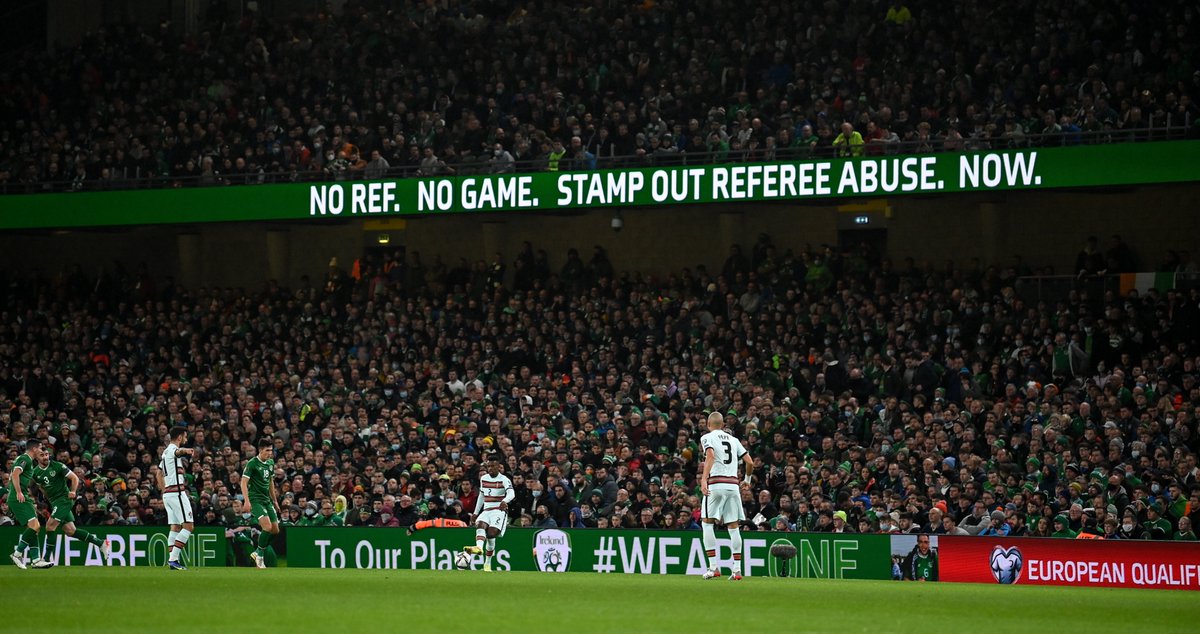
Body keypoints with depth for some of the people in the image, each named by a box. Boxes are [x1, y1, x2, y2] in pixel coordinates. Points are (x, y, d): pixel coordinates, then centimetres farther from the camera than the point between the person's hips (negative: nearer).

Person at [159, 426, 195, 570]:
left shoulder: (166, 451, 20)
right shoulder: (173, 449, -9)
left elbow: (160, 474, 28)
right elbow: (178, 452, -35)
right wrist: (185, 451, -58)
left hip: (167, 493, 10)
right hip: (177, 492, -10)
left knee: (176, 527, 11)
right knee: (188, 526, -10)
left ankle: (172, 559, 6)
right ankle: (173, 559, -18)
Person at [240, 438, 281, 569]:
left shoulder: (271, 463, 11)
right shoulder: (252, 463, -11)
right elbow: (244, 482, -14)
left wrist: (275, 501, 23)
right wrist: (247, 501, -23)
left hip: (267, 499, 8)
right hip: (255, 499, -8)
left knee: (275, 530, 3)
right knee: (267, 526, -22)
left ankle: (257, 553, 18)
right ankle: (260, 555, -5)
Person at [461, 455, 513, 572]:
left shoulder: (504, 480, -6)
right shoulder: (483, 479, 13)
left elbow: (511, 494, -24)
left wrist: (505, 501, -47)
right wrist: (476, 512, 24)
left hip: (499, 511, -4)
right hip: (486, 510, 4)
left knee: (491, 533, -21)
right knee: (480, 524, -28)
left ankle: (487, 563, -11)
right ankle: (479, 547, -54)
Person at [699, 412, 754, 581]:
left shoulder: (707, 438, 3)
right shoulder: (733, 440, 18)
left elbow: (710, 456, -17)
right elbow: (750, 462, 14)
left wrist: (704, 479, -26)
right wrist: (747, 480, 32)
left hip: (716, 483, -4)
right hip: (733, 484, 4)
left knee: (707, 523, 4)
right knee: (733, 526, 7)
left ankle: (713, 567, -5)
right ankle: (737, 569, 1)